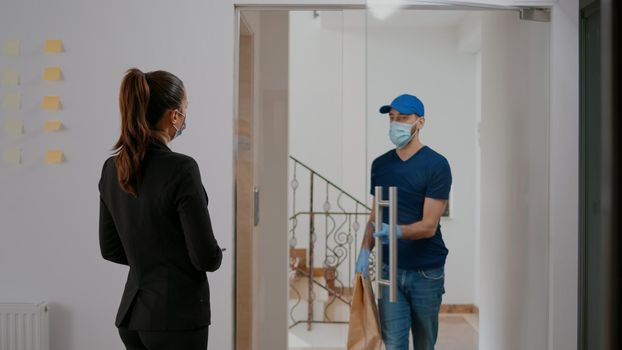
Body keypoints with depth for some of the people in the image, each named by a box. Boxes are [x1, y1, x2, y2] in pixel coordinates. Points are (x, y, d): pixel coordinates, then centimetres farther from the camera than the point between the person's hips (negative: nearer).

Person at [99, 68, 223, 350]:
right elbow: (206, 256, -17)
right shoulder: (181, 169, -19)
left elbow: (110, 248, 11)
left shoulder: (112, 168, 2)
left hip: (131, 313, 7)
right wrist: (216, 257, 4)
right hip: (177, 316, -7)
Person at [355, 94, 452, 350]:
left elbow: (429, 225, -14)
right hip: (390, 269, 3)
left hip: (426, 272, -3)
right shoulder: (380, 165, 7)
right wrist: (365, 251, -2)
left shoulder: (436, 165, -8)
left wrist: (397, 231, -32)